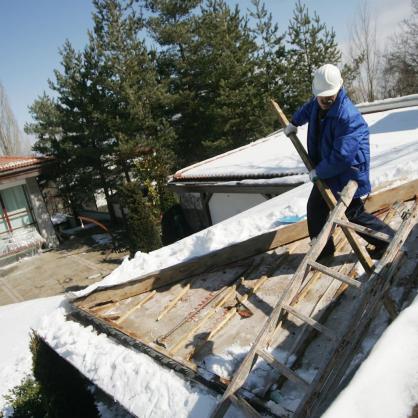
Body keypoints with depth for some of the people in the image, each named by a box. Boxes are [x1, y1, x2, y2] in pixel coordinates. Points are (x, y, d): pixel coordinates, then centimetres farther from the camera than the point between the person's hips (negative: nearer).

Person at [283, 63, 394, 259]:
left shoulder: (348, 117, -30)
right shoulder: (318, 102, -2)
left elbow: (342, 157, -32)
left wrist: (318, 171, -20)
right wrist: (294, 123, 33)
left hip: (347, 173, -9)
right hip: (326, 169, 9)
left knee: (353, 213, 0)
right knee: (315, 207, 14)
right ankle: (323, 249, 30)